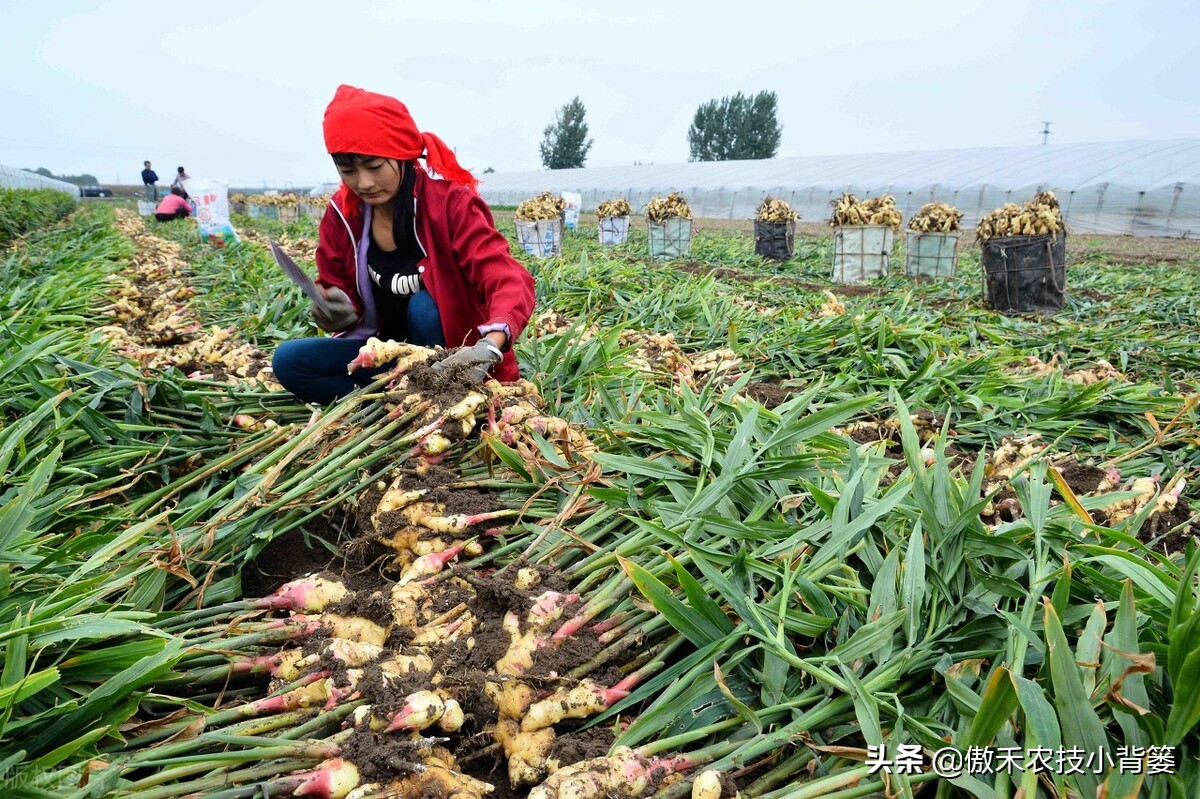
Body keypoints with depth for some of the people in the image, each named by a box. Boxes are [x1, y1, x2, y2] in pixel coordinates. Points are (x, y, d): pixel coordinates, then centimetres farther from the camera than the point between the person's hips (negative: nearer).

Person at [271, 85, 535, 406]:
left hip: (459, 356, -5)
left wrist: (489, 346, -54)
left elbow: (511, 282, -32)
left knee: (423, 306, -34)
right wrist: (338, 312, -21)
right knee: (288, 361, -10)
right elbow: (339, 292, 6)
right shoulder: (341, 214, -5)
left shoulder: (450, 202, -20)